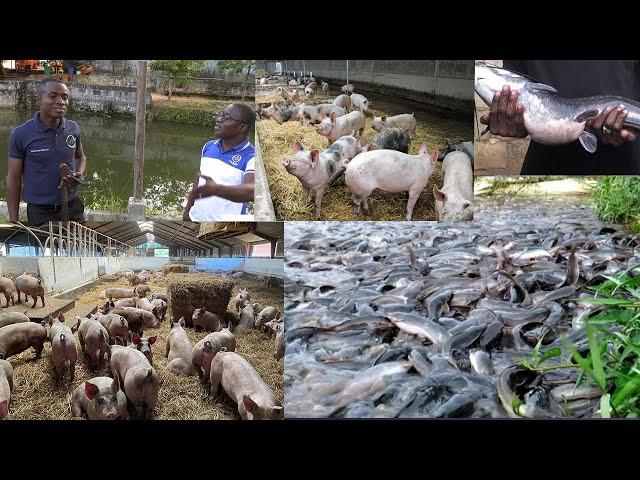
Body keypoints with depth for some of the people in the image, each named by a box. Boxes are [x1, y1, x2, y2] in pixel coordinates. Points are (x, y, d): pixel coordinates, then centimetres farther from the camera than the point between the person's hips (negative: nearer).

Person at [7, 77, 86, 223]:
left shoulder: (73, 129, -1)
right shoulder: (20, 134, -10)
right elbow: (14, 178, -5)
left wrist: (79, 174, -5)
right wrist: (13, 221, -7)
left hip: (73, 208, 3)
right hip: (39, 213, -3)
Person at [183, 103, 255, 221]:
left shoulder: (250, 157, -16)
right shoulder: (208, 146, 6)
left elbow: (251, 192, -33)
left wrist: (216, 189, -46)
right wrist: (188, 209, 19)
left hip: (228, 219, -6)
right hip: (197, 217, 6)